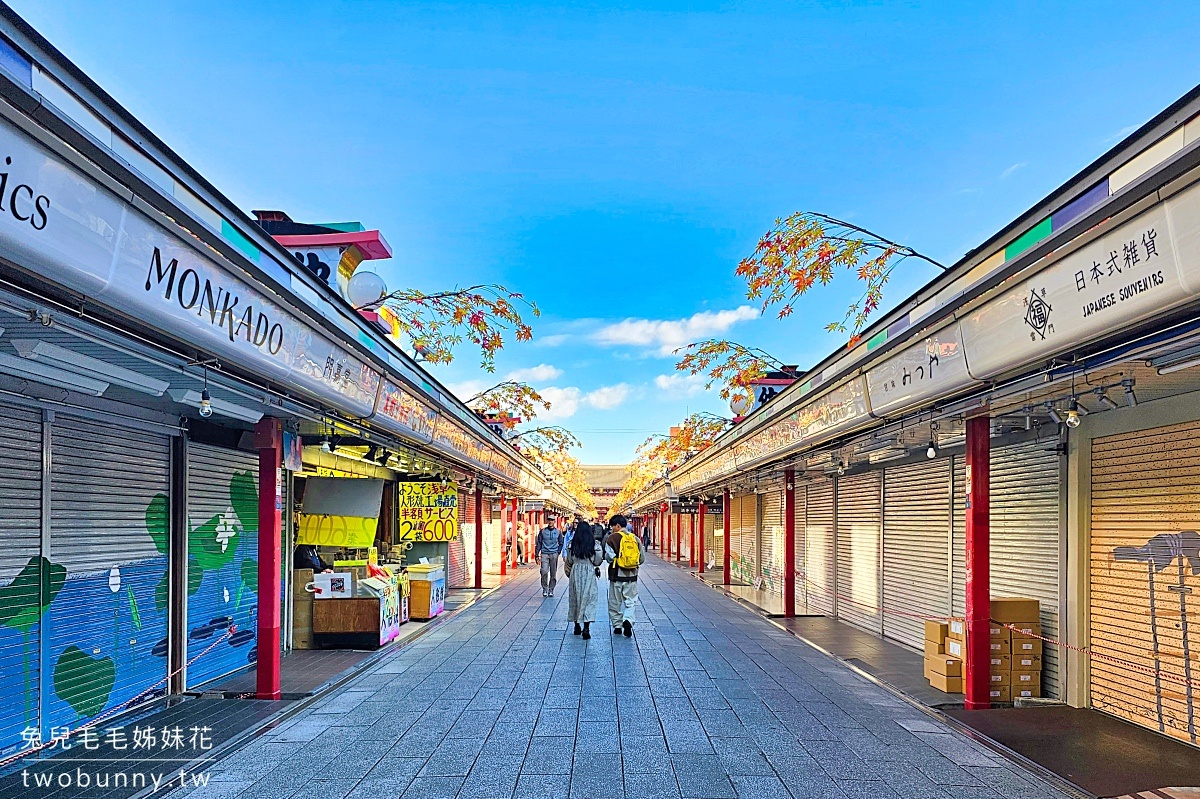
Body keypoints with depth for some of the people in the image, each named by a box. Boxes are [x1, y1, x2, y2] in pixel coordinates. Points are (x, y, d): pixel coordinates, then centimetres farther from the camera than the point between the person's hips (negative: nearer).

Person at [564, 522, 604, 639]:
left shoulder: (572, 544, -3)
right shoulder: (594, 544, -8)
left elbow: (569, 561, 1)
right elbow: (598, 561, -5)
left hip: (575, 572, 2)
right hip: (589, 573, -2)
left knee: (575, 598, 15)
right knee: (589, 599, -1)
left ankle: (577, 626, 23)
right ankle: (586, 627, -13)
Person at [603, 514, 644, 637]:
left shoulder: (612, 538, -10)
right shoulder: (635, 538, 2)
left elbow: (609, 557, -15)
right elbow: (642, 559, 5)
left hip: (617, 575, -3)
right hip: (632, 576, 3)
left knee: (615, 602, 12)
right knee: (630, 601, 9)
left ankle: (617, 626, 17)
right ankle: (628, 620, -15)